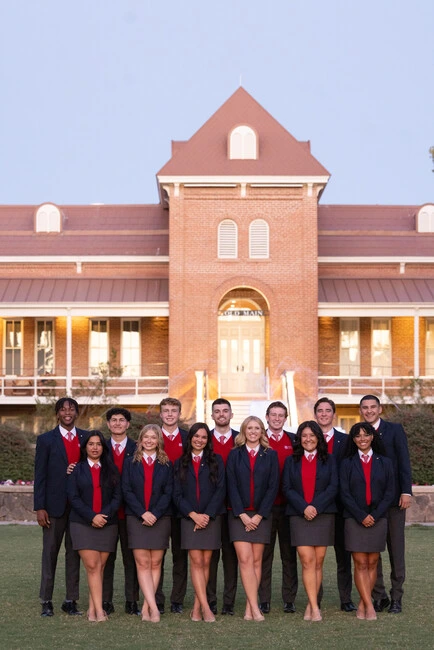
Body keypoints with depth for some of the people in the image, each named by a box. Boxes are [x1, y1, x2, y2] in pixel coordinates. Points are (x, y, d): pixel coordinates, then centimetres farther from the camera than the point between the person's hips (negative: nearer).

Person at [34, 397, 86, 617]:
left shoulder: (86, 438, 8)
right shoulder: (46, 440, 2)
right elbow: (40, 476, -1)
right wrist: (39, 507, -8)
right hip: (55, 505, -2)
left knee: (74, 552, 6)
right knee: (50, 552, 3)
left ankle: (71, 600, 12)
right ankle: (46, 601, 8)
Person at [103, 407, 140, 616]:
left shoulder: (137, 449, 4)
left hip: (130, 511, -1)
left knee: (132, 558, 3)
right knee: (106, 557, 4)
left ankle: (132, 601, 7)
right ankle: (105, 601, 8)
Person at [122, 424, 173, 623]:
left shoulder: (166, 464, 8)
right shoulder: (130, 463, 7)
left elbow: (168, 492, 2)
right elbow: (126, 490, 0)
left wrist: (155, 514, -11)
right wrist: (142, 513, -11)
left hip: (160, 518, 1)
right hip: (136, 518, -1)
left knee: (155, 563, -1)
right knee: (143, 563, -9)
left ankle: (146, 606, 3)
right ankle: (153, 607, -14)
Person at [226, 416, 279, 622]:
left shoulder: (270, 455, 6)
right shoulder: (235, 454, 6)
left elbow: (273, 487, 1)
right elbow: (232, 486, 0)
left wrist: (259, 515, -7)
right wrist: (242, 514, -9)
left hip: (261, 515, 1)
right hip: (239, 514, -1)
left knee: (256, 561, 1)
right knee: (245, 559, -11)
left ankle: (249, 608, 5)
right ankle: (254, 608, -14)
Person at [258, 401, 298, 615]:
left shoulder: (294, 441, 9)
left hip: (288, 505, 1)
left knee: (289, 554, 5)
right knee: (264, 553, 3)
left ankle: (289, 599, 11)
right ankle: (264, 600, 8)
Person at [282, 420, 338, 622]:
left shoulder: (328, 460, 10)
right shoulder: (291, 461, 11)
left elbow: (333, 487, 0)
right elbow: (287, 488, 3)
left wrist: (316, 507, -12)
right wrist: (303, 507, -11)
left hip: (323, 515, 1)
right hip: (299, 515, -1)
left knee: (318, 562, 0)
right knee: (307, 561, -10)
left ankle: (310, 606, 7)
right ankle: (314, 608, -14)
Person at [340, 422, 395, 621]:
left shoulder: (384, 463, 9)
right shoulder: (347, 463, 6)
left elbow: (390, 492, 3)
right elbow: (344, 493, -1)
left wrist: (375, 515, -9)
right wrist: (361, 516, -12)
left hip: (378, 519, 1)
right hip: (354, 520, -1)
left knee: (372, 563, 2)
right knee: (360, 564, -7)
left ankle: (362, 604, 9)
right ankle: (369, 606, -9)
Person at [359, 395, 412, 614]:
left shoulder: (394, 430, 2)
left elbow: (404, 461, -4)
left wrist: (406, 492, -12)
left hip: (393, 498, -2)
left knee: (396, 549, 2)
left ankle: (396, 597, 9)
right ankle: (379, 596, 12)